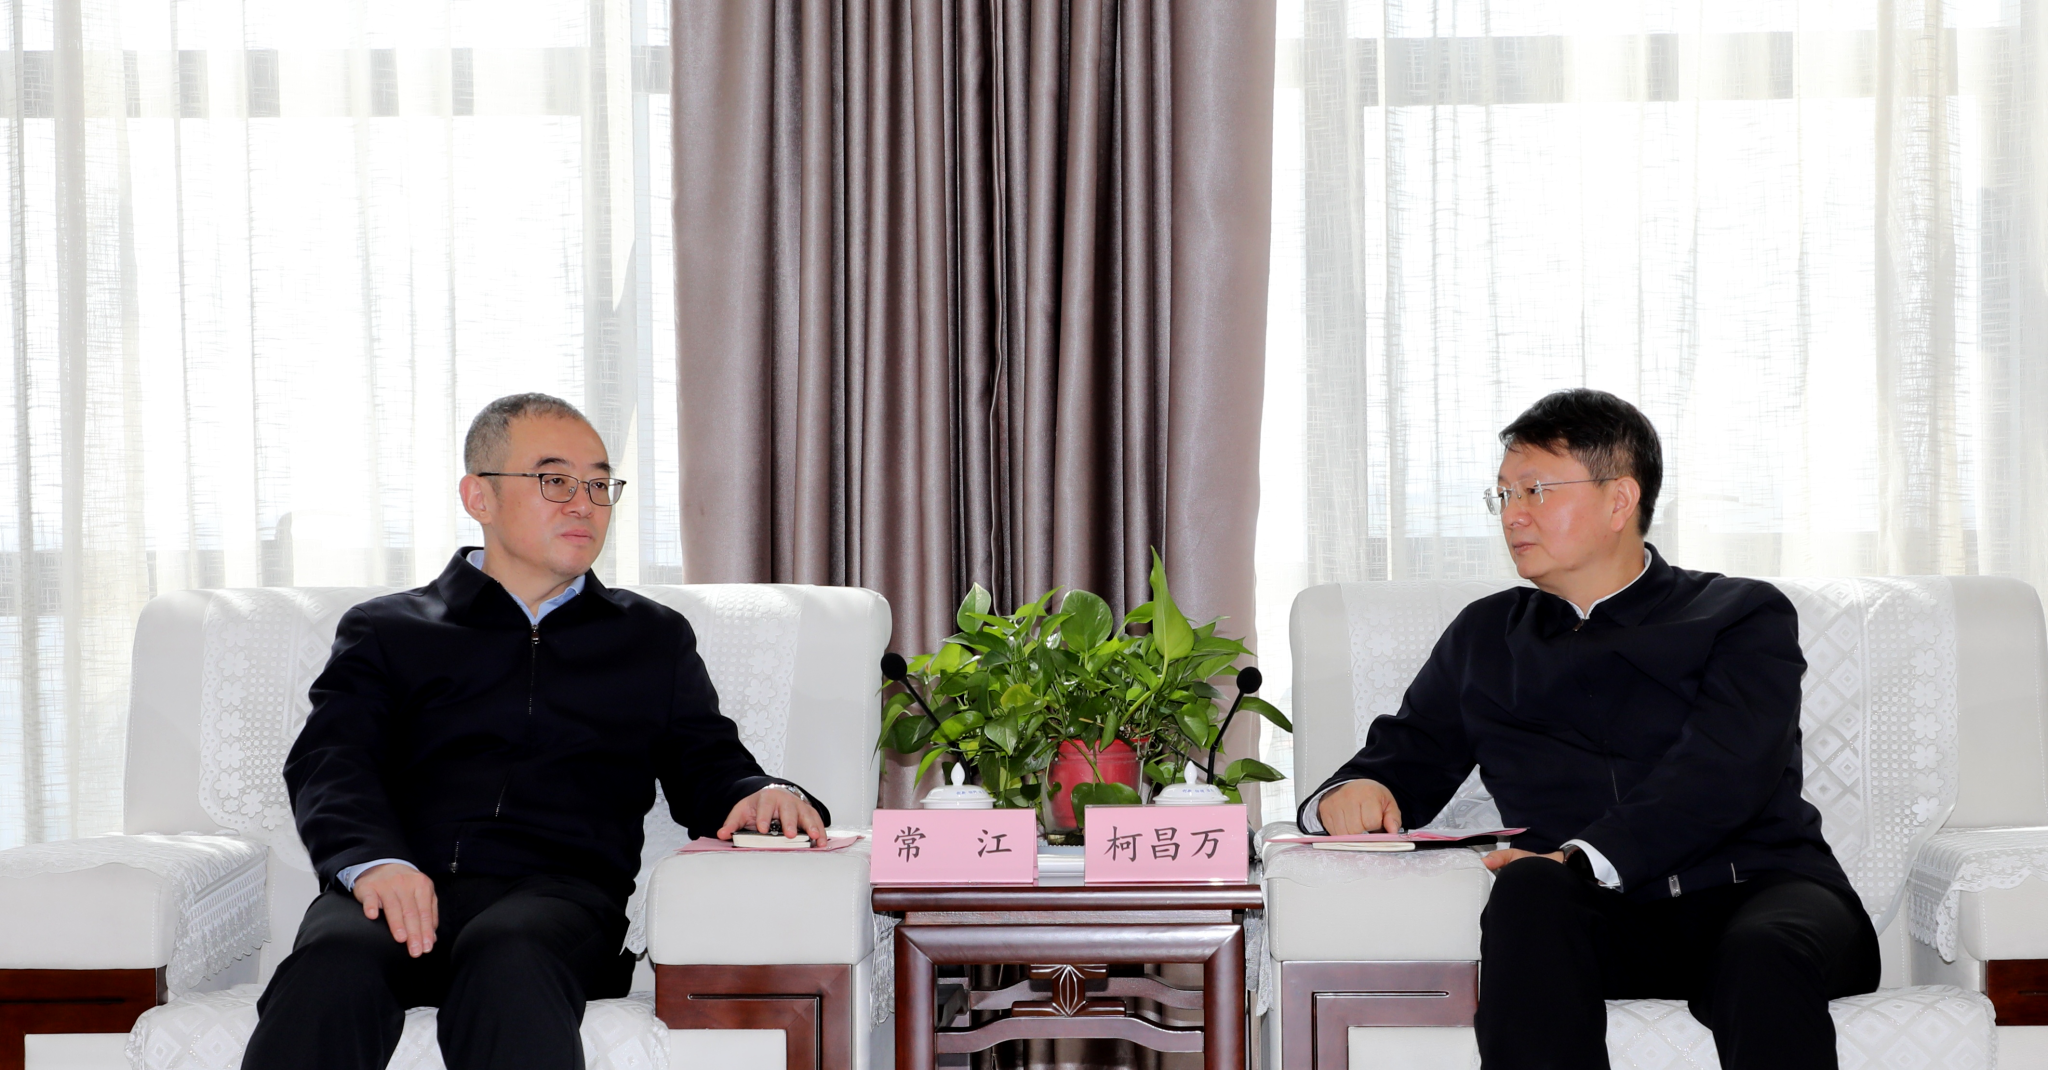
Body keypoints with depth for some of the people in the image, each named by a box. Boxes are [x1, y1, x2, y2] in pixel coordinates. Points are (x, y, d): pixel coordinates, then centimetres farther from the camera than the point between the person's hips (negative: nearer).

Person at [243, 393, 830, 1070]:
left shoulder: (655, 639, 30)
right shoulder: (384, 631, 23)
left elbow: (706, 767, 21)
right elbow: (330, 764, 8)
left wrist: (761, 795, -5)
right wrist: (372, 860, -16)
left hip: (559, 892, 0)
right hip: (401, 889, 0)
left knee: (510, 961, -38)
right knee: (331, 967, -37)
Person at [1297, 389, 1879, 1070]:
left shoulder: (1744, 616, 12)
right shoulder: (1485, 636, 27)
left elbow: (1721, 773, -5)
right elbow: (1405, 761, 24)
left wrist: (1586, 857, -22)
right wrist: (1349, 795, -3)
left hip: (1754, 891, -2)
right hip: (1604, 920, 2)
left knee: (1765, 956, -37)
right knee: (1529, 889, -33)